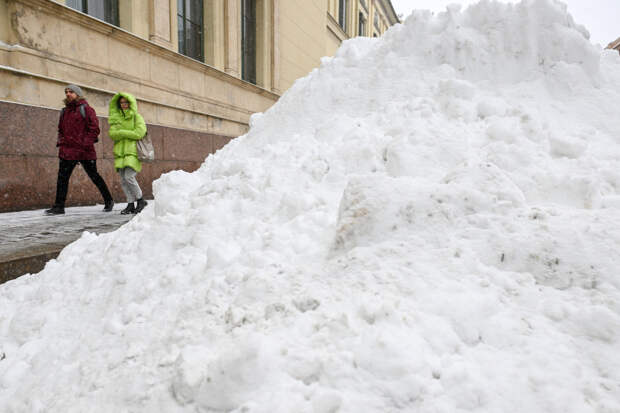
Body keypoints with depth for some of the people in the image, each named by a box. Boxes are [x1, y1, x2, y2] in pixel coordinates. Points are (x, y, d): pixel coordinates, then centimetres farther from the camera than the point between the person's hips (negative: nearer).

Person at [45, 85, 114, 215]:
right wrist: (61, 140, 8)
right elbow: (61, 129, 27)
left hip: (85, 151, -6)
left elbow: (94, 128, -9)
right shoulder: (64, 111, 17)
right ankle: (59, 206, 5)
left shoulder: (85, 109, -2)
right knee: (62, 177, 0)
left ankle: (108, 200, 20)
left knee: (94, 176, 5)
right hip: (67, 151, 6)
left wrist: (86, 143, -17)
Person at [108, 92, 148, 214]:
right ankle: (131, 204, 8)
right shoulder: (116, 117, 17)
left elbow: (139, 133, -11)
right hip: (120, 152, 5)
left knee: (128, 176, -16)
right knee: (123, 180, 1)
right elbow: (112, 134, 3)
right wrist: (128, 133, -13)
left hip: (133, 151, -5)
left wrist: (122, 132, -7)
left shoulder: (137, 117, 4)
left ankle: (140, 200, 0)